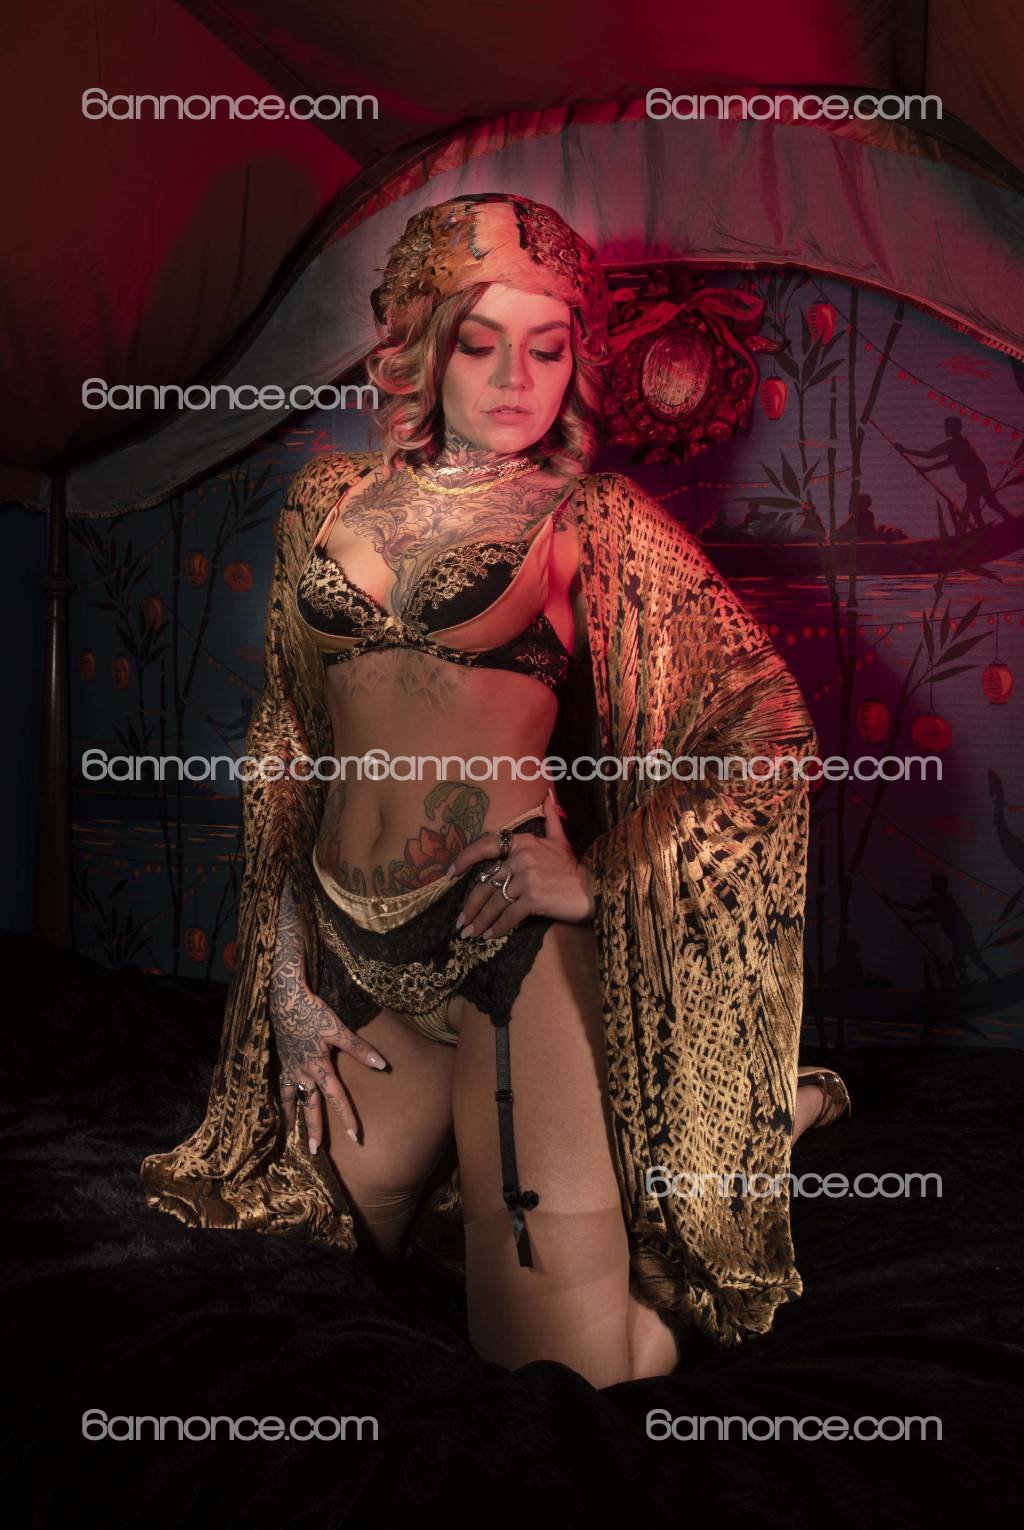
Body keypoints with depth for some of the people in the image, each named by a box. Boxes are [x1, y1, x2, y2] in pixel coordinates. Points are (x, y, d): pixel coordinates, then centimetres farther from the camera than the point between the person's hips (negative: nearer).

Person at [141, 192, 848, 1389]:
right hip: (351, 947, 5)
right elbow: (287, 741, 12)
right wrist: (288, 978, 8)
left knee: (568, 1354, -1)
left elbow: (770, 729, -3)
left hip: (508, 945, -4)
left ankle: (780, 1109, 23)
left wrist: (598, 877, -12)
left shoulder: (598, 523, -1)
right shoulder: (331, 501, 8)